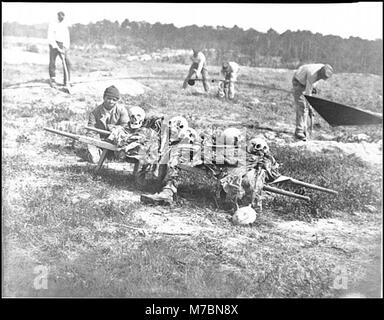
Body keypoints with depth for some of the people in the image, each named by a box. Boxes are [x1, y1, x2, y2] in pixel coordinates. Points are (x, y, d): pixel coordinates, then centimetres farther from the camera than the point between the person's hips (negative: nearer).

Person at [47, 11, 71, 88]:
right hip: (54, 45, -3)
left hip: (62, 45, 3)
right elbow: (51, 38, -10)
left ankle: (66, 81, -4)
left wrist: (66, 47, -7)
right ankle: (52, 80, 10)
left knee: (67, 62, -8)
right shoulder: (52, 25, -3)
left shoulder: (65, 25, 10)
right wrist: (57, 48, -18)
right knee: (52, 63, -2)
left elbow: (67, 37, 8)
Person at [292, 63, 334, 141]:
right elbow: (308, 93, -31)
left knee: (305, 106, 3)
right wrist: (310, 106, -26)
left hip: (306, 82, 7)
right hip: (298, 82, -7)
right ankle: (299, 131, -18)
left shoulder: (324, 68, -17)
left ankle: (303, 128, 9)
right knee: (301, 106, -16)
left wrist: (313, 86, 2)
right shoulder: (312, 75, -38)